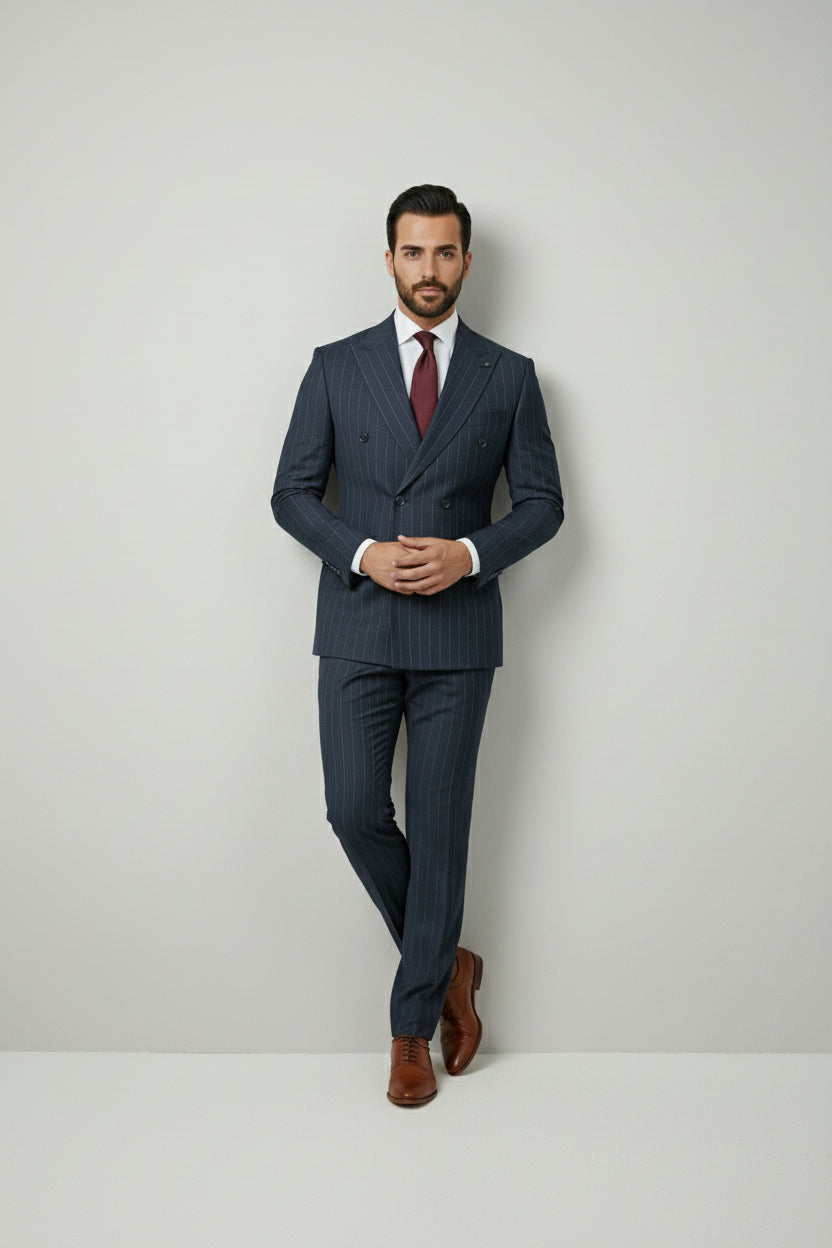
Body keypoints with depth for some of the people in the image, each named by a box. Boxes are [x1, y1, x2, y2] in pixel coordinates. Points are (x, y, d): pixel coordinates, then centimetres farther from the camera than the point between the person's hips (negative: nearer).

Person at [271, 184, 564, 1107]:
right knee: (355, 812, -4)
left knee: (439, 828, 3)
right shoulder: (335, 367, 6)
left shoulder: (509, 376, 6)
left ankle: (413, 1024, 18)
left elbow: (542, 502, 5)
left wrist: (469, 554, -13)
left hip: (458, 632, 0)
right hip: (357, 628, 1)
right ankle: (447, 965, 22)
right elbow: (292, 492, 5)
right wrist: (363, 553, -12)